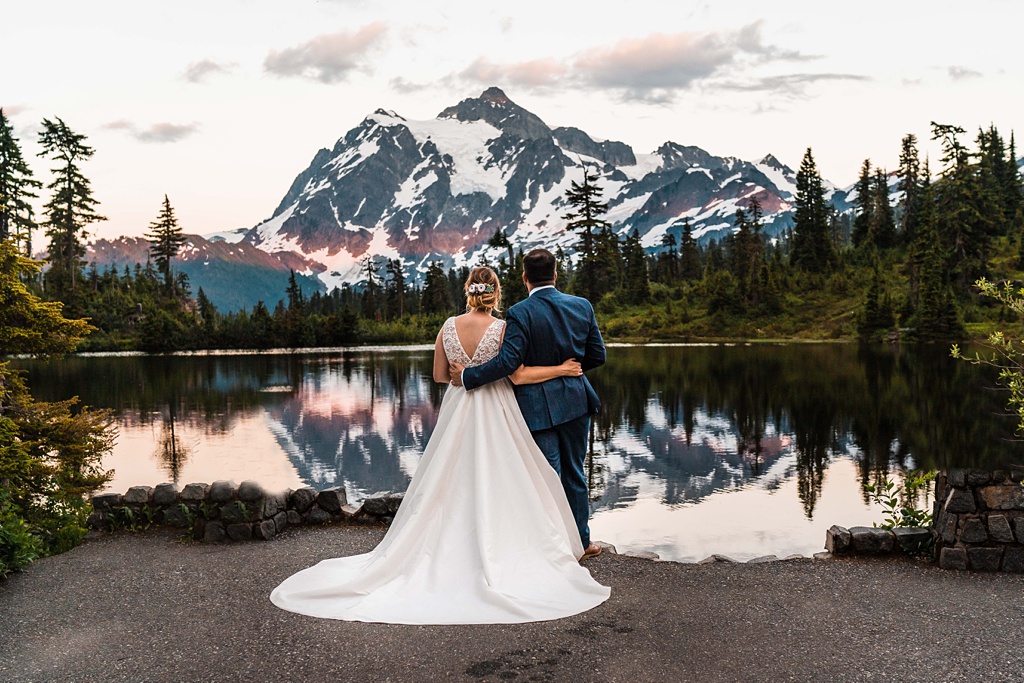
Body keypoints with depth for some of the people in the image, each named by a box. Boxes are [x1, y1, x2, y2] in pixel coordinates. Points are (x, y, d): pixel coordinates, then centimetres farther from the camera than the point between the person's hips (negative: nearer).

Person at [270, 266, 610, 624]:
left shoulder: (448, 327, -1)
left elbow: (439, 374, 6)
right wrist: (562, 369, -6)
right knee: (497, 487, 5)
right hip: (495, 414, -4)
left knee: (453, 487, 13)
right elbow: (519, 376, -14)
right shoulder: (503, 329, -13)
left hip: (457, 412, 4)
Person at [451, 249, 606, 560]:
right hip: (576, 401, 4)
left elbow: (508, 362, -22)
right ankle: (581, 540, 28)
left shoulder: (520, 313, -15)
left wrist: (467, 376, -12)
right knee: (574, 473, 18)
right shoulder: (582, 306, 0)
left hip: (538, 405, -4)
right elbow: (597, 355, 4)